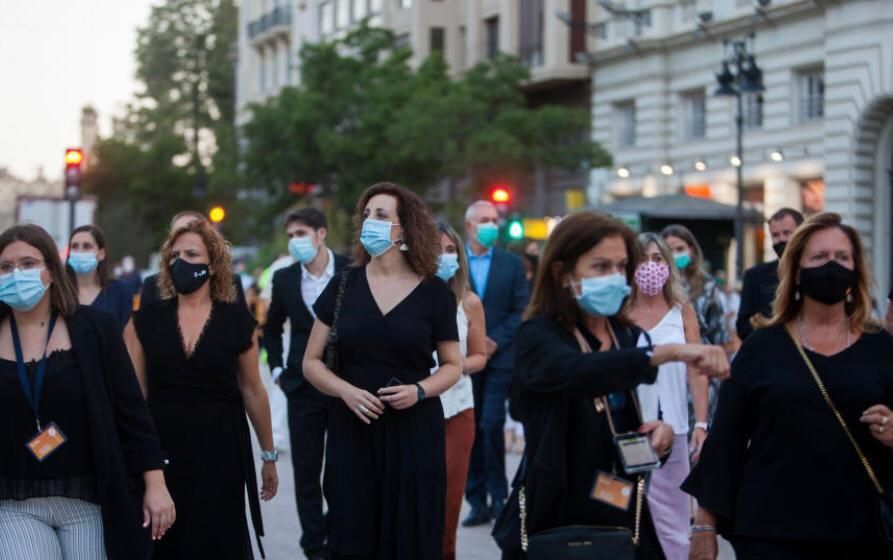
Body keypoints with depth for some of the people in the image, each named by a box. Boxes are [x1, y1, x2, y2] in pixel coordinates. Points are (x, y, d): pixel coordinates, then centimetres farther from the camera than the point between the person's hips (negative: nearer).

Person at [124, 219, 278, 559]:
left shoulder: (236, 320, 0)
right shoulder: (147, 320, 1)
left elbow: (252, 390, 7)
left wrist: (268, 454, 11)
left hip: (220, 451, -1)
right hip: (161, 451, 1)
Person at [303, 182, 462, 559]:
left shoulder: (434, 292, 1)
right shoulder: (343, 286, 4)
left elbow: (452, 366, 8)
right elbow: (311, 362, 7)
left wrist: (419, 390, -12)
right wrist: (346, 390, -12)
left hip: (414, 432, -1)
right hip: (352, 431, 1)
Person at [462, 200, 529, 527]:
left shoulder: (512, 264, 8)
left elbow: (521, 311, 4)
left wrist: (495, 341, -7)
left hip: (499, 358, -1)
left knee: (492, 426, -11)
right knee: (469, 431, 3)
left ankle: (498, 497, 1)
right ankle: (477, 502, 9)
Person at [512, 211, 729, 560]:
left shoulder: (630, 337, 8)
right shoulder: (538, 337, -10)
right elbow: (575, 372, -32)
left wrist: (661, 433, -7)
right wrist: (669, 352, -41)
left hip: (625, 519, 6)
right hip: (560, 525, -6)